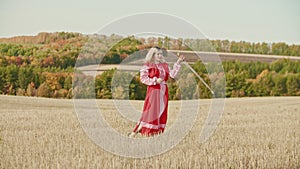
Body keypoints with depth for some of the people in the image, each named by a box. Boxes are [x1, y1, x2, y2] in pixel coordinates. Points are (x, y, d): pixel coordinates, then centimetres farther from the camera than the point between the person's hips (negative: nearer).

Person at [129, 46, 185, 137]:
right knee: (151, 110, -10)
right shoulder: (147, 66, -3)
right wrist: (155, 80, -18)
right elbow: (143, 78, -10)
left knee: (161, 111, 4)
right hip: (153, 90, -6)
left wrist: (178, 63, -1)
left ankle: (156, 131, 9)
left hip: (163, 91, 6)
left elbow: (172, 74, 3)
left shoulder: (165, 66, 14)